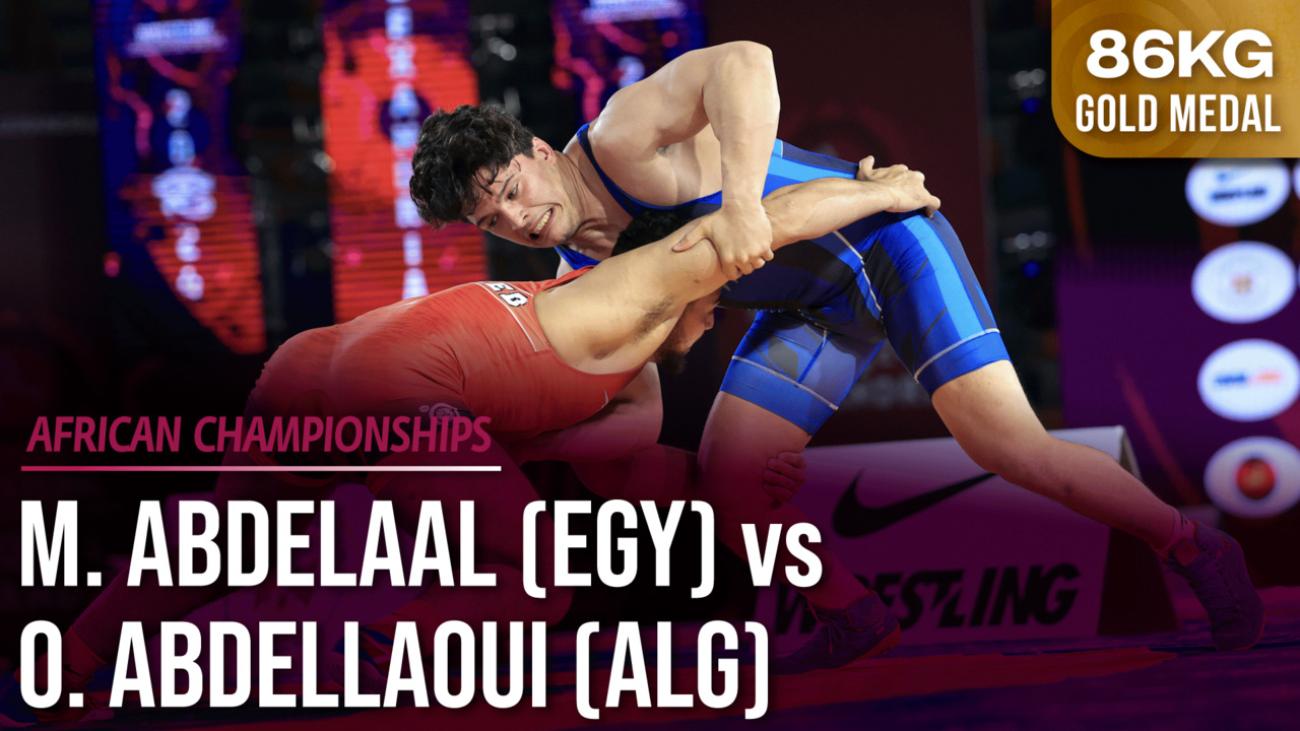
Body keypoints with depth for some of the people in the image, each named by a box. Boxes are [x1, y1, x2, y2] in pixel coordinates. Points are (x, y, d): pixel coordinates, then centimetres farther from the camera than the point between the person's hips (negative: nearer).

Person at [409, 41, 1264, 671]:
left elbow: (743, 62, -42)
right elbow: (640, 412, 0)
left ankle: (1195, 548, -2)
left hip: (887, 238, -8)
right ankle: (850, 616, 16)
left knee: (1009, 446, -18)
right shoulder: (583, 275, -1)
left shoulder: (619, 138, -24)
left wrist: (740, 201, -53)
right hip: (814, 309, 8)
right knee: (727, 475, -6)